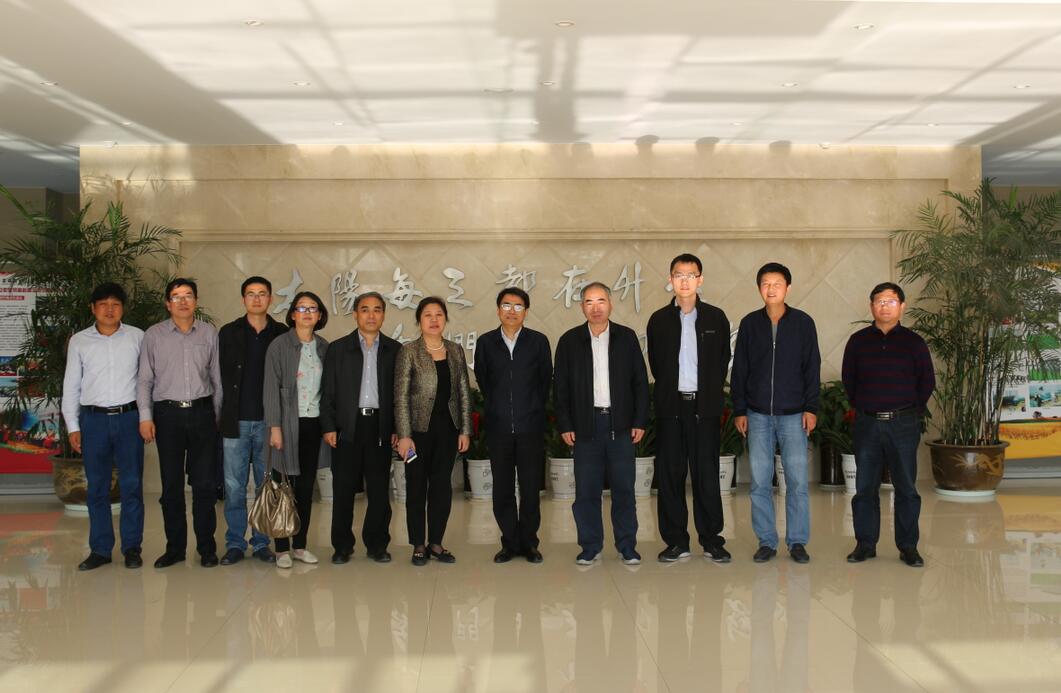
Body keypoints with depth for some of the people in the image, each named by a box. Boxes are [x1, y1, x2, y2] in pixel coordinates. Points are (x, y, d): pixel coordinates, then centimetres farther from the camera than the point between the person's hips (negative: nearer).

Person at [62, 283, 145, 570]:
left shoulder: (138, 337, 4)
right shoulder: (79, 341, 7)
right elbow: (71, 385, 10)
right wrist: (73, 426, 5)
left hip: (129, 417, -1)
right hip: (93, 419, 1)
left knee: (132, 484, -1)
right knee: (97, 487, 5)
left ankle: (132, 547, 8)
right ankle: (100, 549, 13)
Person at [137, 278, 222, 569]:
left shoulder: (209, 333, 7)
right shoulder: (153, 335, 5)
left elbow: (217, 378, 10)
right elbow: (144, 379, 5)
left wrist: (219, 415, 8)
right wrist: (145, 416, -3)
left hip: (202, 412, 0)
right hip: (168, 414, 0)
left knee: (204, 483, 0)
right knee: (171, 484, 5)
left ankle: (206, 547, 10)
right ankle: (175, 547, 15)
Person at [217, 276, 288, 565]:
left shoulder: (282, 334, 5)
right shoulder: (228, 333, 6)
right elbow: (220, 376, 4)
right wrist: (224, 416, -2)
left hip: (269, 421, 0)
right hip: (236, 422, 0)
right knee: (234, 487, 3)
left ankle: (262, 542, 16)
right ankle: (235, 543, 13)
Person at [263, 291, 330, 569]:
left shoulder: (323, 347, 7)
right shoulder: (280, 345, -6)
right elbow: (271, 387, -8)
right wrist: (275, 427, -14)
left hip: (313, 423, 4)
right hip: (288, 423, -4)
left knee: (306, 486, 9)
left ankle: (300, 545, 19)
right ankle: (282, 548, 9)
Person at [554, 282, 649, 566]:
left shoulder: (627, 337, 5)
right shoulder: (569, 341, 4)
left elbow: (640, 381, 6)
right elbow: (560, 386, 5)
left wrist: (640, 421, 0)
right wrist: (564, 425, -2)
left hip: (621, 424, 0)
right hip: (586, 424, 0)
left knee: (624, 488, 4)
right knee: (586, 490, 3)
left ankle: (627, 547, 15)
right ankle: (590, 547, 14)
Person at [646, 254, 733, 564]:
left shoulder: (716, 318, 4)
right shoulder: (659, 320, 5)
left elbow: (723, 360, 11)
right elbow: (655, 363, 12)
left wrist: (710, 392, 9)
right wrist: (670, 390, 11)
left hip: (705, 407, -1)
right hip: (671, 407, 1)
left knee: (707, 474, 2)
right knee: (670, 474, 2)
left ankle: (711, 540, 11)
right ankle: (676, 541, 11)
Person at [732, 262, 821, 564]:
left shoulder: (803, 322, 2)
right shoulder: (750, 323, 5)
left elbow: (812, 368, 3)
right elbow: (739, 370, 7)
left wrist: (811, 408, -3)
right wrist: (739, 410, 2)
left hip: (793, 414, -1)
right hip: (758, 414, 1)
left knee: (797, 480, -1)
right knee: (760, 482, 3)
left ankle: (797, 541, 11)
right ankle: (766, 541, 13)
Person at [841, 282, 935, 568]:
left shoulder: (913, 342, 2)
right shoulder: (858, 341, 6)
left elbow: (927, 382, 7)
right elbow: (848, 379, 14)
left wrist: (913, 411, 6)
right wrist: (860, 406, 10)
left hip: (903, 425, -1)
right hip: (867, 423, 1)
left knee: (906, 487, 3)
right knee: (865, 486, 4)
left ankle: (908, 546, 11)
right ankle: (865, 543, 14)